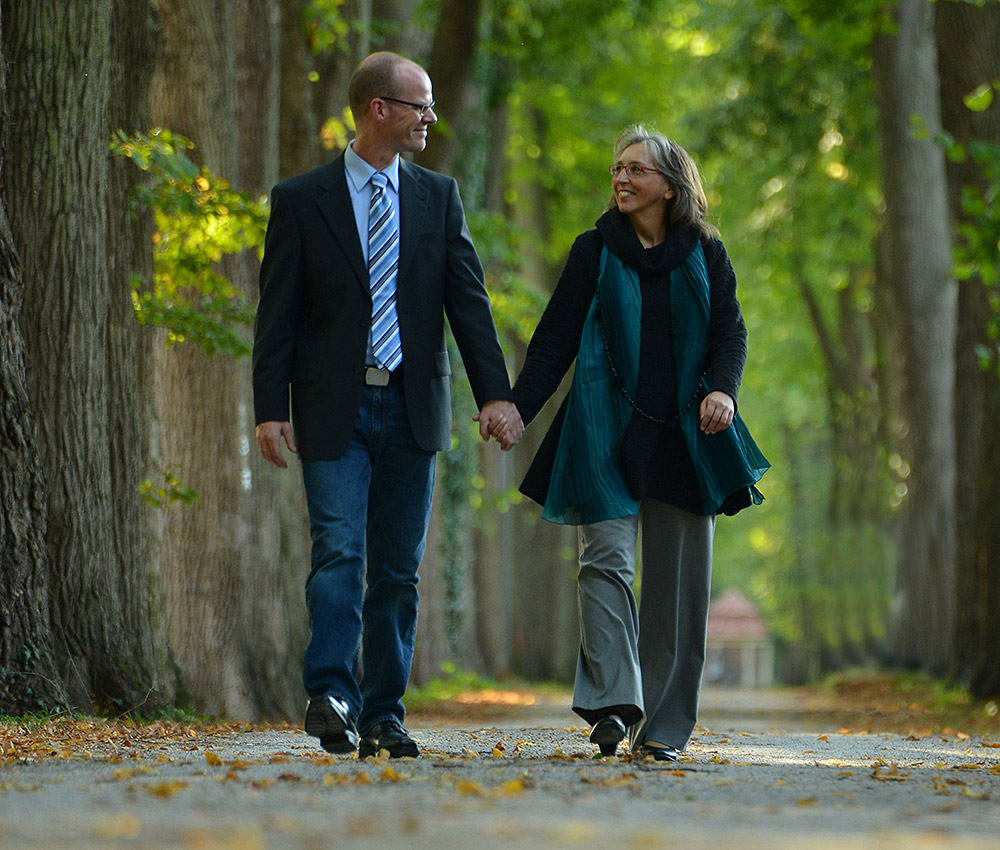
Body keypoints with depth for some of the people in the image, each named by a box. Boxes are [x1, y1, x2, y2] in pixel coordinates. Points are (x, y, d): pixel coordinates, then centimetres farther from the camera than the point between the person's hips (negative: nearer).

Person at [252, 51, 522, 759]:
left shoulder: (439, 197, 10)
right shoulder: (302, 200, 1)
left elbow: (469, 301, 4)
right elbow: (277, 314, 0)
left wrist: (495, 393, -7)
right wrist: (270, 408, -9)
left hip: (411, 408, 3)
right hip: (334, 409, -3)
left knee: (399, 569, 5)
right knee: (338, 554, -15)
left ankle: (383, 715, 10)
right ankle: (331, 698, -17)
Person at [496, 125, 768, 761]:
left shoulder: (704, 253, 11)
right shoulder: (595, 251, 9)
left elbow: (730, 331, 7)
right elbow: (556, 338, 6)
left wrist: (723, 389, -13)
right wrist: (518, 406, -5)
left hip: (684, 434, 1)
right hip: (609, 430, -1)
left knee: (677, 577, 1)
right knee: (607, 557, -16)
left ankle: (663, 725, 6)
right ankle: (613, 704, -22)